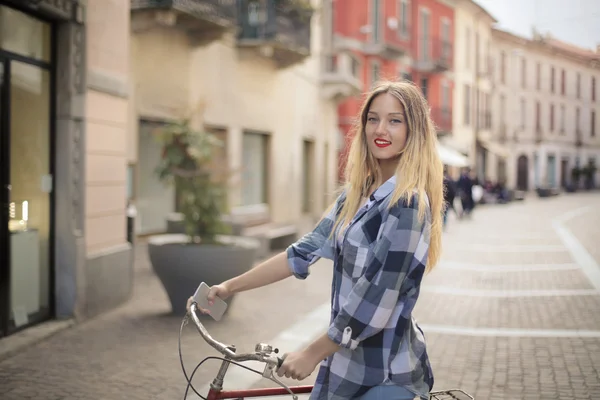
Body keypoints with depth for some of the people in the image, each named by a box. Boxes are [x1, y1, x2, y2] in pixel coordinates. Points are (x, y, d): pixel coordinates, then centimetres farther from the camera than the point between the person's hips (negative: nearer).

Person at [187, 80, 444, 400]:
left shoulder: (407, 204, -19)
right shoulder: (355, 194, 6)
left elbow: (376, 300, -22)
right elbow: (306, 251, 5)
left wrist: (313, 354, -17)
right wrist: (230, 286, 4)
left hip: (384, 373, -7)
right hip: (347, 356, 7)